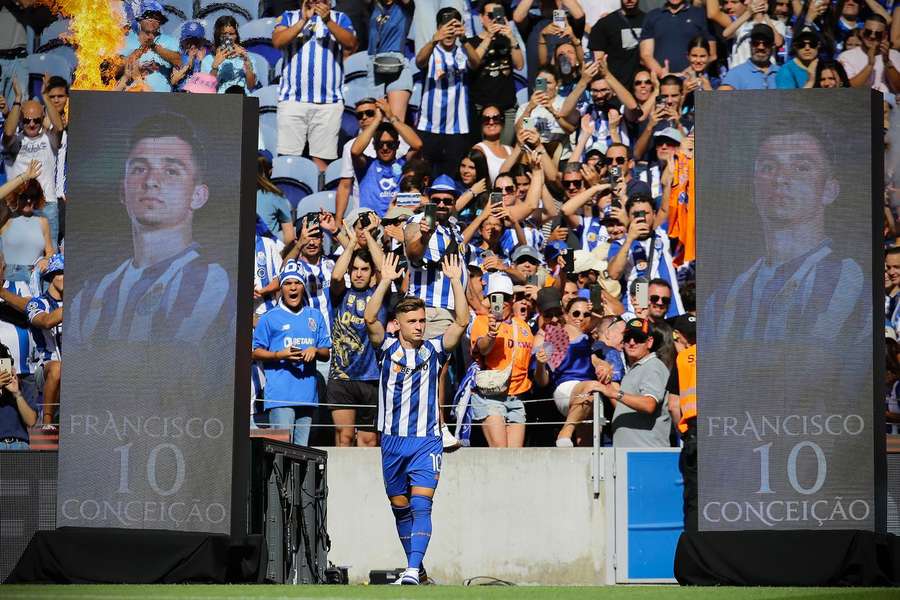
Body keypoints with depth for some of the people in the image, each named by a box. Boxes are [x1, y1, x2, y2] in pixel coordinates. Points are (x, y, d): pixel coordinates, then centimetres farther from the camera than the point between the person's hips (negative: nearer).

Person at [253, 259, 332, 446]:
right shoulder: (270, 318, 5)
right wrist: (280, 355, -13)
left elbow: (327, 353, 18)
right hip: (280, 394, -4)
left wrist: (314, 351, -5)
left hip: (307, 394, 4)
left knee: (302, 448, 3)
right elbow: (256, 352, 4)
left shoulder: (315, 317, 17)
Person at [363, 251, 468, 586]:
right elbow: (370, 318, -11)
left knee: (421, 504, -15)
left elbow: (462, 321, -7)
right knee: (400, 506, 10)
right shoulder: (387, 349, 4)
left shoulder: (434, 350, 3)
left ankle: (413, 570, -25)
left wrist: (455, 280, -13)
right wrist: (386, 281, -19)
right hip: (392, 440, 2)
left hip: (426, 440, -2)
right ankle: (414, 566, 23)